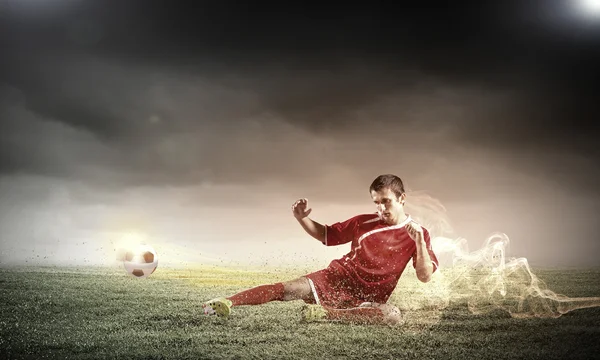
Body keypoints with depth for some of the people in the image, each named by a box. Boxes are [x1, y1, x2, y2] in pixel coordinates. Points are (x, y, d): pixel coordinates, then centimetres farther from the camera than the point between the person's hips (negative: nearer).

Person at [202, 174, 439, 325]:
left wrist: (418, 240, -22)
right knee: (288, 289, -23)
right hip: (335, 279, 2)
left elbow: (425, 276, -6)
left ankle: (325, 313, -37)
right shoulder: (364, 222, 6)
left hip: (367, 300, -1)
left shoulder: (417, 234, 2)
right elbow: (326, 235, 16)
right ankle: (227, 303, -30)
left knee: (393, 316, -35)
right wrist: (303, 219, -3)